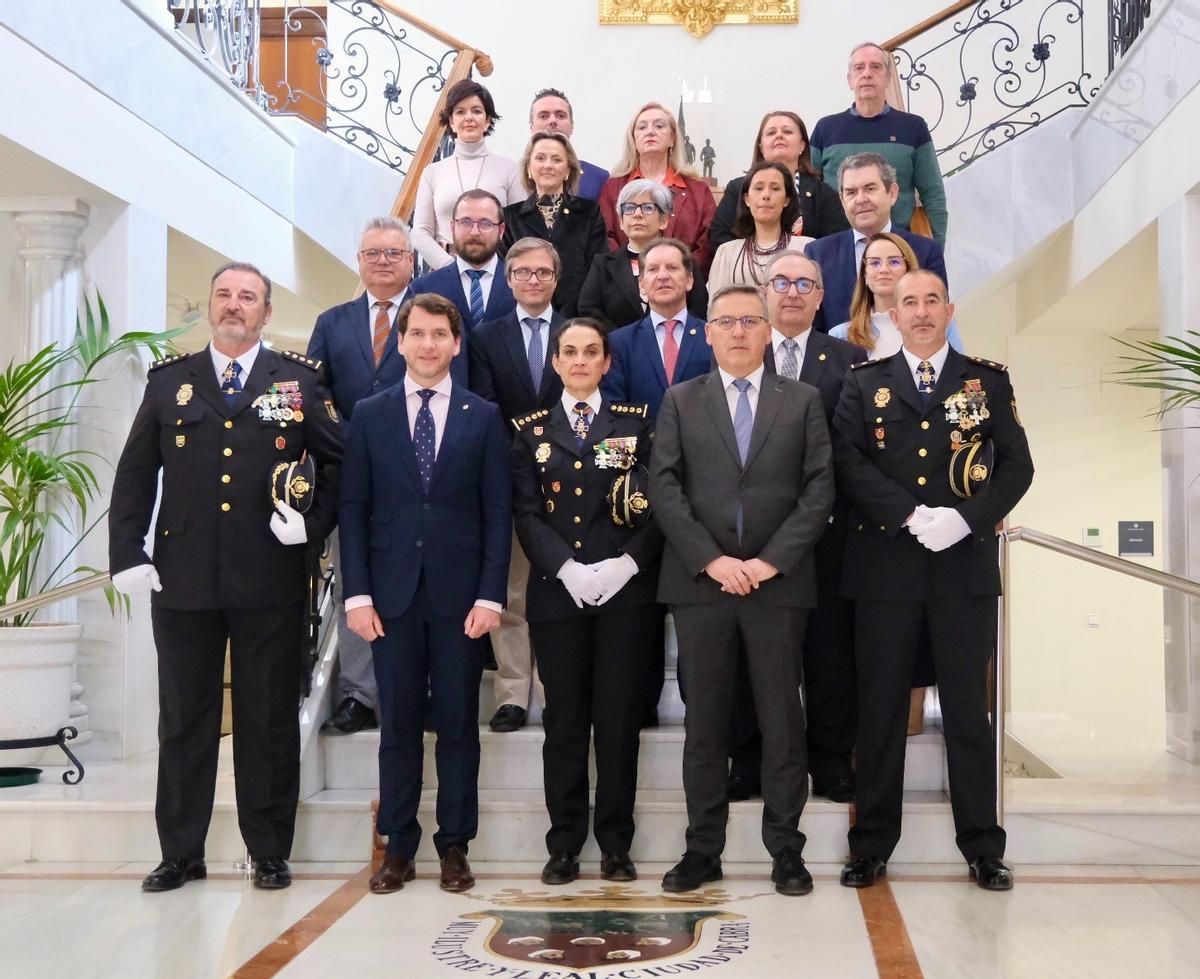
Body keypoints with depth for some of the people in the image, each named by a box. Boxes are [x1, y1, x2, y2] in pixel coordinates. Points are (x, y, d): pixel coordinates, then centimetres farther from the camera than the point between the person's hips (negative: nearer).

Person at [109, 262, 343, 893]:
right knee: (184, 719, 9)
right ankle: (180, 852, 21)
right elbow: (134, 475, 8)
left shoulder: (299, 380, 5)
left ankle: (270, 852, 18)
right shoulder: (169, 381, 10)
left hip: (271, 580, -2)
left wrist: (315, 523, -6)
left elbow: (338, 461, 7)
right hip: (183, 578, 2)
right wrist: (127, 556, 0)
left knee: (270, 721, 6)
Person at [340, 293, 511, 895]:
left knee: (458, 725, 5)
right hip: (393, 593, 1)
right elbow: (353, 509, 4)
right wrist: (358, 594, -4)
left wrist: (490, 595, -6)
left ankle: (454, 846, 16)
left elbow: (497, 511, 1)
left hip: (460, 595, -1)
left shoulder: (484, 417, 5)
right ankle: (398, 846, 16)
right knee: (398, 725, 6)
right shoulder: (370, 416, 7)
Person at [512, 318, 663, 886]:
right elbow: (526, 513, 2)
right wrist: (566, 567, -12)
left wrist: (629, 563, -13)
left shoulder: (635, 424, 8)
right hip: (556, 592, 1)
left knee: (619, 717, 1)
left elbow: (656, 505, 2)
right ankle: (564, 844, 12)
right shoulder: (532, 430, 9)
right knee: (564, 718, 4)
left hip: (626, 590, 0)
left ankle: (615, 845, 11)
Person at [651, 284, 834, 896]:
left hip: (779, 582, 0)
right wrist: (711, 560, -10)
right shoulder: (680, 401, 9)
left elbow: (819, 488, 1)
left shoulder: (803, 401, 8)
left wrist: (771, 560, -10)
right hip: (700, 581, 1)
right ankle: (703, 850, 14)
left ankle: (786, 851, 14)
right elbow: (664, 488, 0)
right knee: (704, 721, 6)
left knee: (782, 721, 4)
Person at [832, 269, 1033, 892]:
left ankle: (982, 847, 16)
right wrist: (913, 516, -15)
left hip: (965, 567, 0)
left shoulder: (988, 382, 9)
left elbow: (1016, 465, 2)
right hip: (885, 567, 0)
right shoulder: (865, 383, 8)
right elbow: (849, 463, -3)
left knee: (968, 710, 6)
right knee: (880, 711, 5)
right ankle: (872, 846, 15)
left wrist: (966, 518, -14)